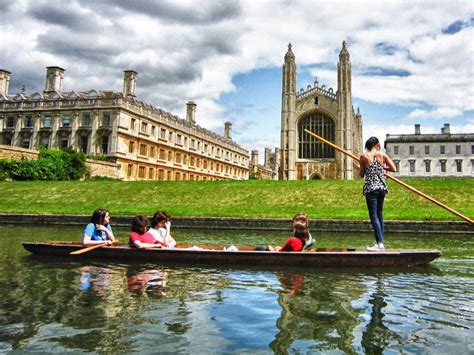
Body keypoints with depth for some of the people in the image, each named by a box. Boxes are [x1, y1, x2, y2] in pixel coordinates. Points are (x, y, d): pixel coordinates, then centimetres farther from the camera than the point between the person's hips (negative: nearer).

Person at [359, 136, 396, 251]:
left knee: (374, 215, -5)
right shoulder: (383, 155, 2)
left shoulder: (363, 156, -3)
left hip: (370, 188, -4)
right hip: (381, 187, 4)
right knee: (379, 214, 15)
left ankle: (380, 243, -11)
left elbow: (362, 175, 2)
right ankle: (379, 241, 20)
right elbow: (393, 169, 3)